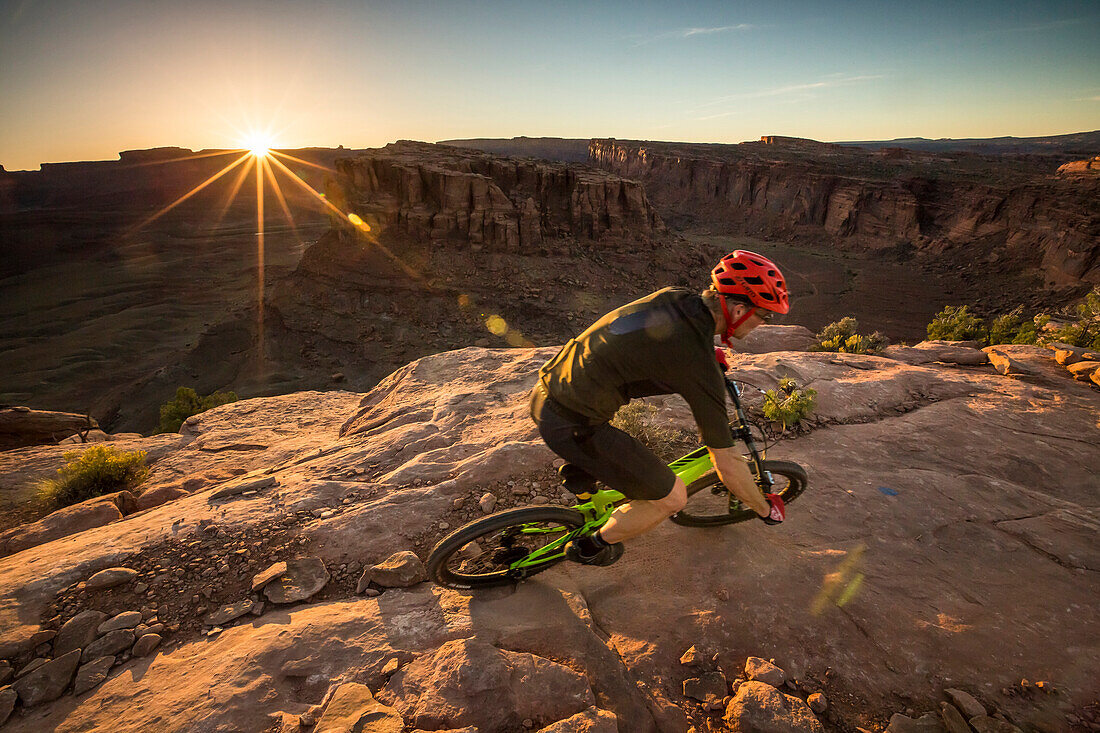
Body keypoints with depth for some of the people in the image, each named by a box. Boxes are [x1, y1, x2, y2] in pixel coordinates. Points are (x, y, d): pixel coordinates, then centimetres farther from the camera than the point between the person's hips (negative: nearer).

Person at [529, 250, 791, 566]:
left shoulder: (675, 296, 5)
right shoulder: (699, 366, -17)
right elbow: (726, 463, -7)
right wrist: (766, 509, 11)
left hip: (546, 390, 9)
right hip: (573, 427, -8)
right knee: (672, 498, 7)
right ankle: (592, 547, 27)